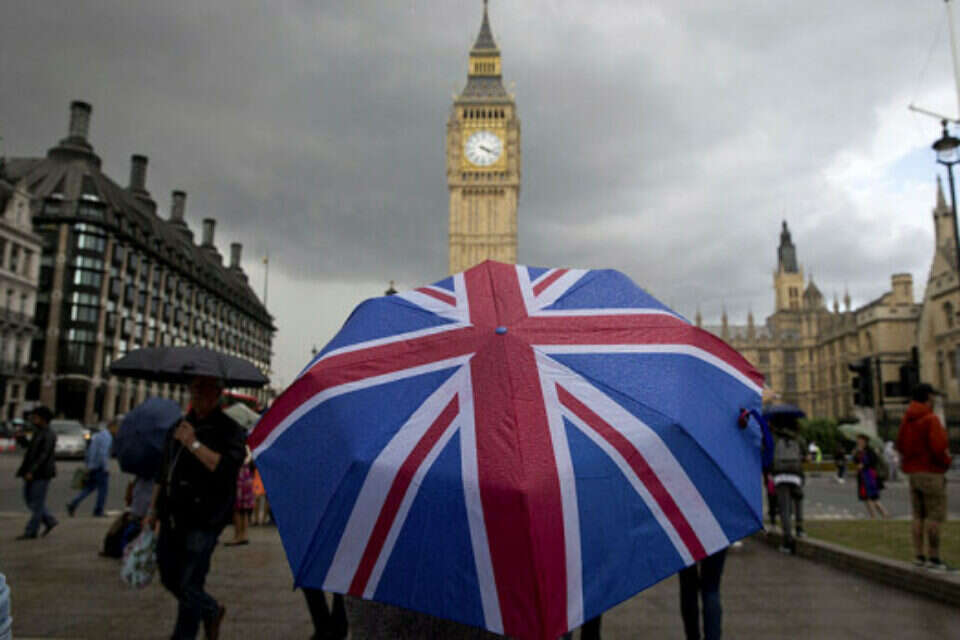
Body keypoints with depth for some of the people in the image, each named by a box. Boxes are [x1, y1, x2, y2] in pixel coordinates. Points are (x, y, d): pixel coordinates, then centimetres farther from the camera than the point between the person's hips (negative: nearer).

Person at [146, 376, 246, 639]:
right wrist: (153, 509, 21)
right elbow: (164, 472, 22)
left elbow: (227, 467, -23)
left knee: (188, 585, -2)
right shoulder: (180, 426, 15)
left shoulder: (229, 430, -7)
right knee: (168, 576, 16)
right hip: (171, 518, 8)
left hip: (202, 521, -7)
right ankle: (212, 610, 38)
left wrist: (194, 444, -23)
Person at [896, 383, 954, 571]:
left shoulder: (907, 419, 10)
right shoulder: (931, 419, -14)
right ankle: (933, 558, -3)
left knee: (919, 516, 11)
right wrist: (946, 462, -3)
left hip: (913, 472, 8)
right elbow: (938, 447, -20)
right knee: (935, 515, -4)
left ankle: (919, 556, 13)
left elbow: (900, 445, 14)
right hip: (931, 472, -8)